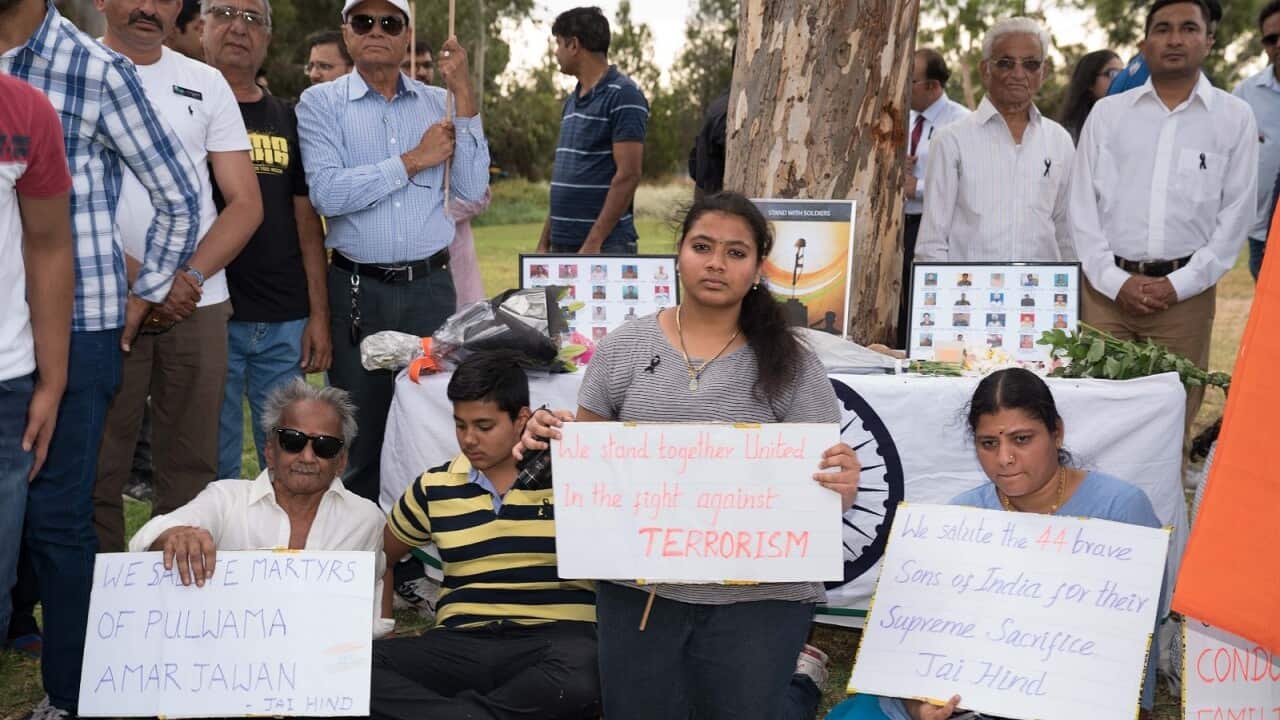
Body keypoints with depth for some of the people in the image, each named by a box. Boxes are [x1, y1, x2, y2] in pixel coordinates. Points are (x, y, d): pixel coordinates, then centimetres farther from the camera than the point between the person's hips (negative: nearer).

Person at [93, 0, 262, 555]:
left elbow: (247, 203, 7)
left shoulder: (206, 84, 12)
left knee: (192, 466, 6)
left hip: (199, 305, 2)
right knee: (97, 470, 1)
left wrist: (190, 276, -8)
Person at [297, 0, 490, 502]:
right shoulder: (321, 103, 1)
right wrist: (414, 161, -10)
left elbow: (472, 191, -1)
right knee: (359, 433, 8)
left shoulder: (438, 103, 9)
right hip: (357, 289, -2)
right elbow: (327, 193, -13)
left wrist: (464, 95, -4)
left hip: (431, 286, 2)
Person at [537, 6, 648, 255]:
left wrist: (593, 242, -20)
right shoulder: (572, 100, 15)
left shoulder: (623, 95, -9)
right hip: (561, 244, 8)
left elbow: (628, 176, -16)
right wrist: (544, 241, 14)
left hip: (605, 246, -8)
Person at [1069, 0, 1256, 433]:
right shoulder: (1108, 113, 7)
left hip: (1185, 292, -1)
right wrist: (1116, 281, -6)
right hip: (1106, 287, 1)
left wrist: (1178, 284, -7)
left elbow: (1237, 214, 2)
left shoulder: (1234, 117, 5)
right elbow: (1083, 207, 4)